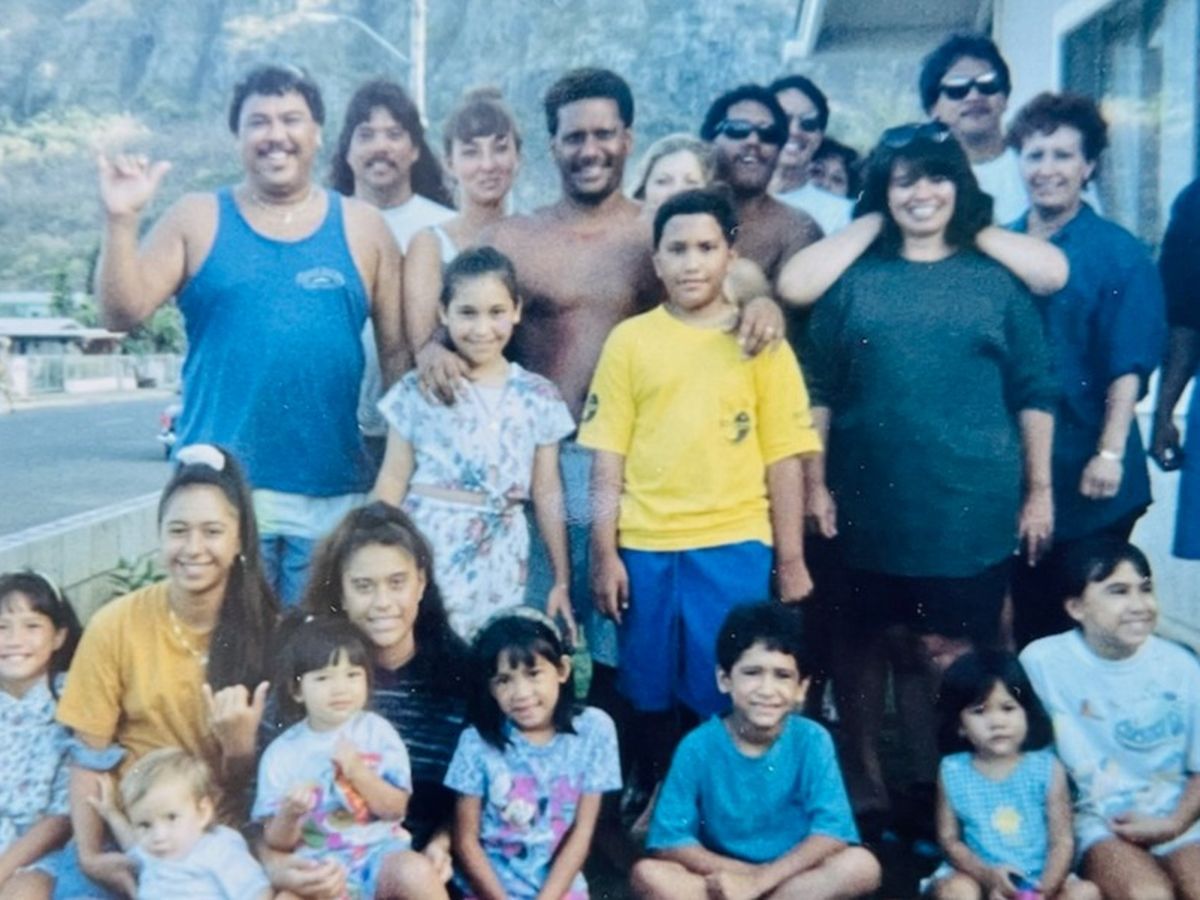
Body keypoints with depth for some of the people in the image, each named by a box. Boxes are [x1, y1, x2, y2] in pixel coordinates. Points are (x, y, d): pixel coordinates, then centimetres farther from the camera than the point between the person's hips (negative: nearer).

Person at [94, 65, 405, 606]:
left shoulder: (361, 227, 6)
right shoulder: (196, 221, 5)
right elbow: (123, 314, -1)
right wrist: (121, 220, -14)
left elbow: (397, 351, 6)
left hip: (333, 493, 1)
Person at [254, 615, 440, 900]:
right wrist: (289, 814, -21)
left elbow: (395, 808, -3)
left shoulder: (376, 731, 1)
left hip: (378, 851, 0)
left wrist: (358, 772, -18)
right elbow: (277, 842, 2)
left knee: (417, 873, -31)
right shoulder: (282, 753, 0)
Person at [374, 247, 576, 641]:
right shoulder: (418, 390, -2)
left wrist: (562, 579, 7)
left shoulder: (539, 398, 2)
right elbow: (392, 483, 2)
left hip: (499, 561, 1)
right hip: (428, 547, -1)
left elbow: (547, 492, 5)